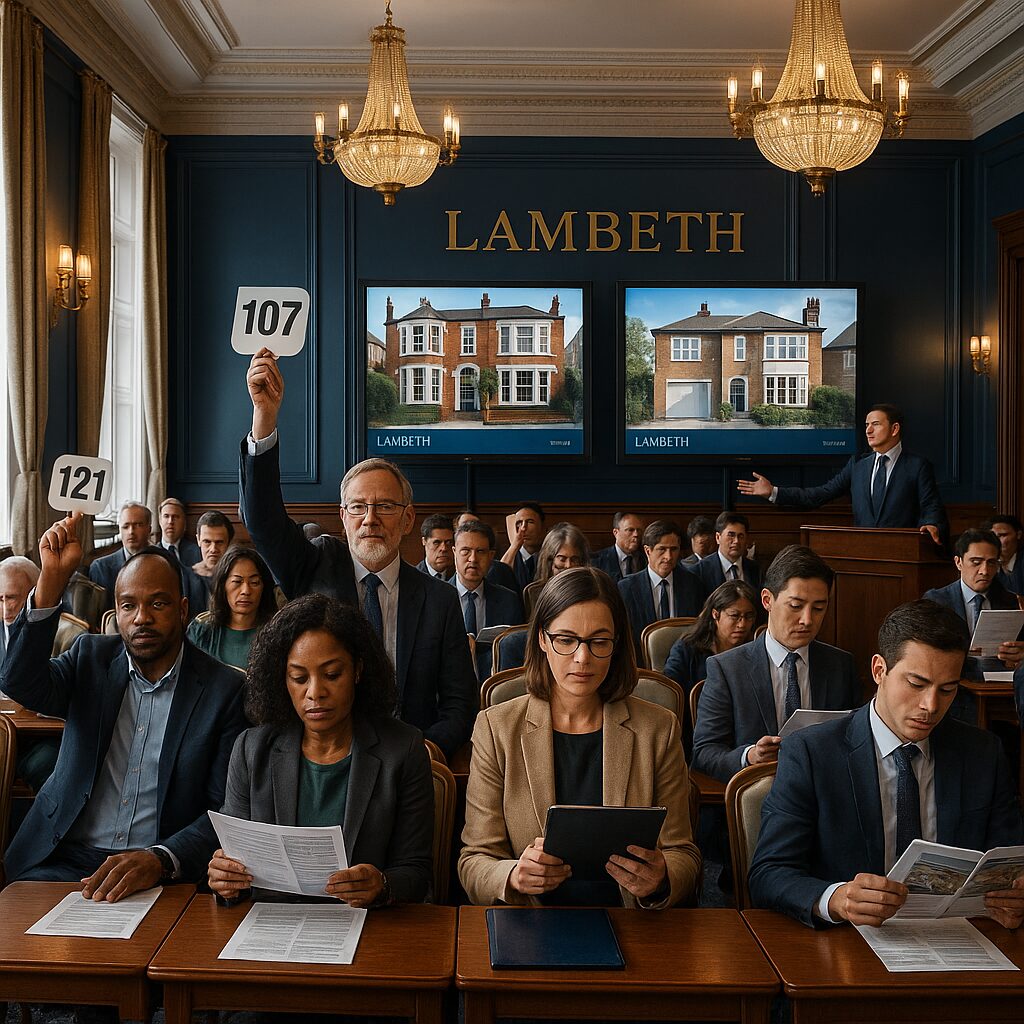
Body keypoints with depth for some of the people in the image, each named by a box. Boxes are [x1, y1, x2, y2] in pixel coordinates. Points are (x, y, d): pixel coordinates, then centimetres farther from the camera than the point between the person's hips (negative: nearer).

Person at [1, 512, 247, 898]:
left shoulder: (226, 690, -2)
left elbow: (226, 812, -5)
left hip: (164, 873, -3)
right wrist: (52, 579, -18)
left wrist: (159, 860, -23)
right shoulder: (92, 657, 10)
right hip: (65, 859, 3)